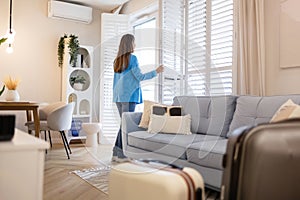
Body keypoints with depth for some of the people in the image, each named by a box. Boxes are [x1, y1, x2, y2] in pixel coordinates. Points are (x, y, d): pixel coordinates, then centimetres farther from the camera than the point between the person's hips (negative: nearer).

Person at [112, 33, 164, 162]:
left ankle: (116, 153, 12)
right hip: (129, 95, -8)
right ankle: (122, 155, 0)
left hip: (118, 96, 8)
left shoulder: (117, 60, 15)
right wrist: (156, 72, 0)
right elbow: (139, 77, -8)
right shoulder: (132, 58, -6)